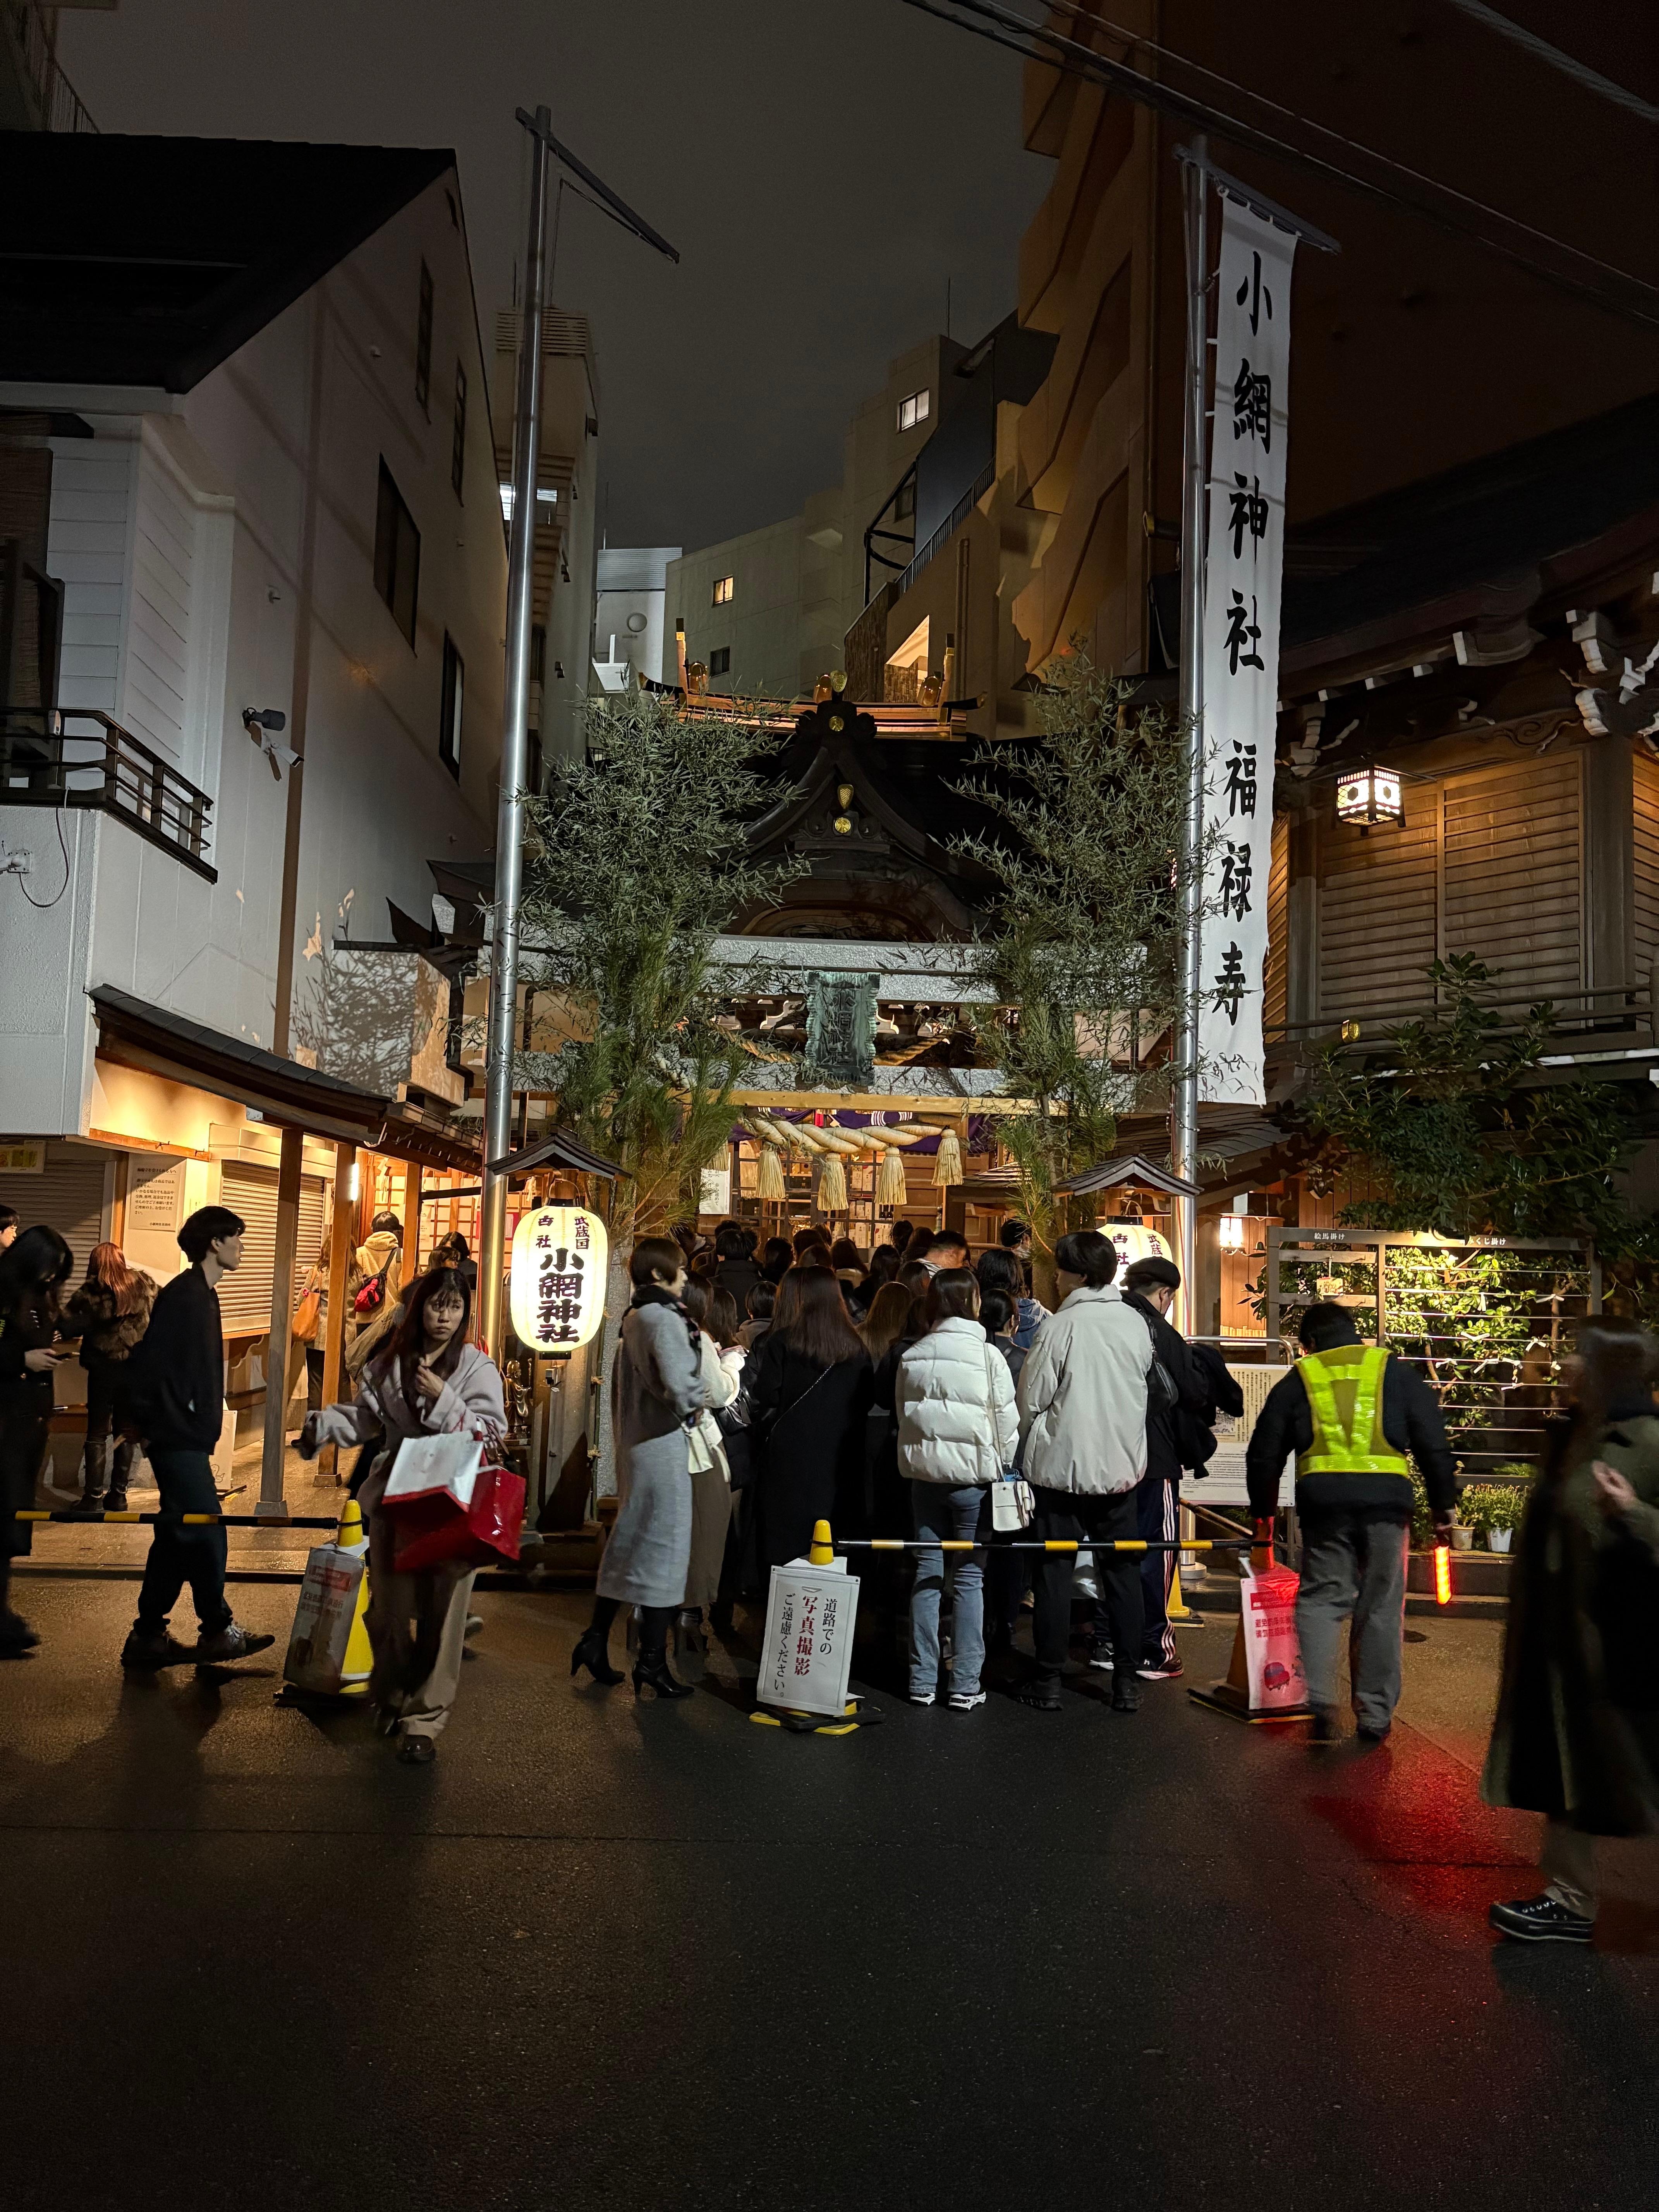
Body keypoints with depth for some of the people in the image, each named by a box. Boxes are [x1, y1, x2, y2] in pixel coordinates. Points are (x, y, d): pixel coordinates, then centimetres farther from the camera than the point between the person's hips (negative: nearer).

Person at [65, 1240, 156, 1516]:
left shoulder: (91, 1293, -10)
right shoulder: (143, 1285, 1)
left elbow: (69, 1326, -13)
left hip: (104, 1369, -3)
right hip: (137, 1368, 3)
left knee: (98, 1434, 5)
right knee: (124, 1432, 12)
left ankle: (94, 1498, 3)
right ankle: (118, 1495, 14)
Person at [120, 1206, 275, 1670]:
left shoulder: (203, 1296, 16)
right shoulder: (182, 1296, -15)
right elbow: (148, 1364, -20)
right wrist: (151, 1425, -16)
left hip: (189, 1437, 10)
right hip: (178, 1438, -10)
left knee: (178, 1535, 12)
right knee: (206, 1532, -4)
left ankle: (148, 1635, 19)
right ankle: (217, 1631, 6)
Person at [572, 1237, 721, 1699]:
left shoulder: (634, 1318, 11)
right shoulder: (666, 1319, -17)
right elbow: (682, 1386, -28)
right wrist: (695, 1404, -8)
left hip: (634, 1441, 9)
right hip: (663, 1445, -9)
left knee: (628, 1543, 18)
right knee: (663, 1547, -1)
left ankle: (595, 1640, 25)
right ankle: (652, 1664, 7)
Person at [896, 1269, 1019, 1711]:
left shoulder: (911, 1358, 2)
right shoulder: (986, 1355, -10)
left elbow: (905, 1417, 9)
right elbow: (1007, 1423, -5)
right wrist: (1003, 1467, 9)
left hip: (924, 1474, 4)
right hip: (973, 1476, -4)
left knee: (927, 1573, 10)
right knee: (970, 1577, 3)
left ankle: (923, 1681, 15)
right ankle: (965, 1686, 6)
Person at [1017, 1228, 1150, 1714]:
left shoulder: (1060, 1327, -14)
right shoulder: (1136, 1324, -1)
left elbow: (1030, 1400, -9)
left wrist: (1027, 1445, 11)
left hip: (1062, 1465, -4)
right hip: (1122, 1465, 4)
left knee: (1054, 1572, 6)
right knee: (1122, 1571, 12)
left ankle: (1048, 1682, 11)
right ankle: (1126, 1682, 16)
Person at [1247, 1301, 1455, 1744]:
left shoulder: (1296, 1381, 13)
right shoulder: (1397, 1373, 13)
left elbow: (1263, 1455, 14)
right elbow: (1435, 1446, 9)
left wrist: (1264, 1513, 25)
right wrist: (1442, 1509, 14)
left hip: (1323, 1502, 0)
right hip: (1386, 1501, 1)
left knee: (1321, 1599, 9)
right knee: (1381, 1608, 10)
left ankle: (1322, 1699, -8)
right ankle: (1375, 1716, 14)